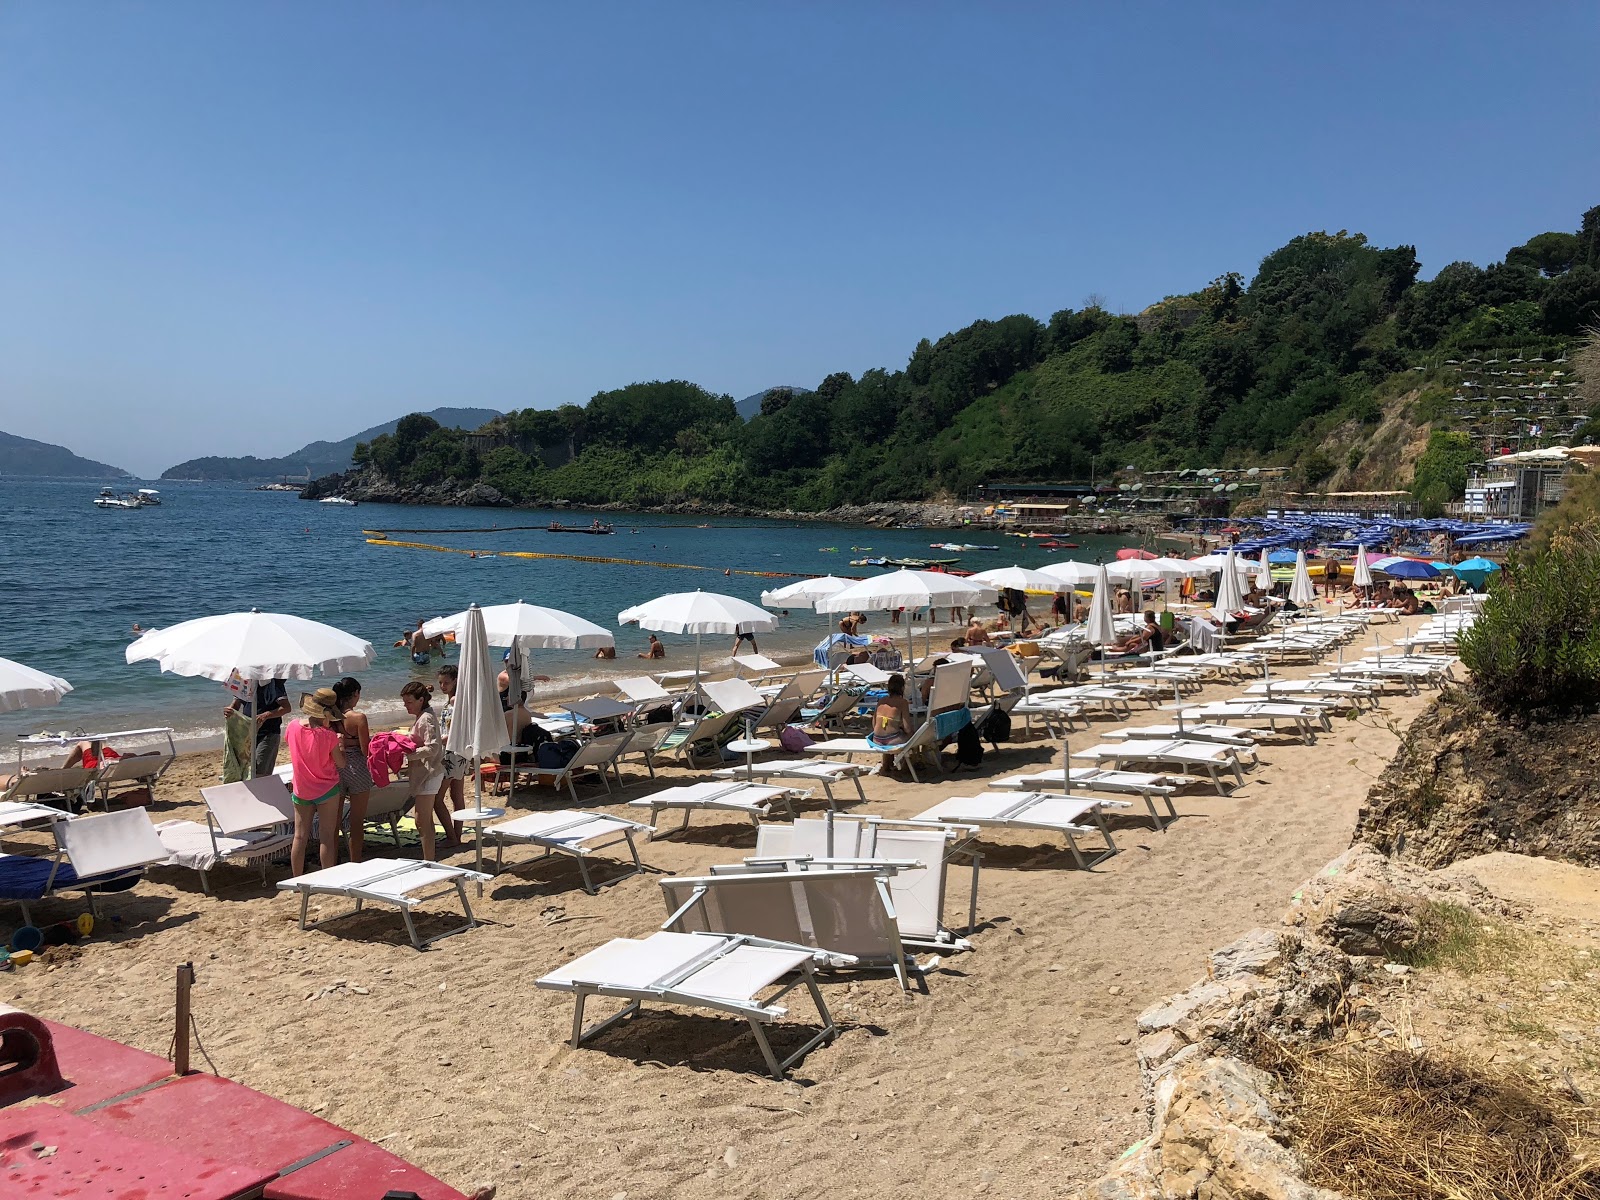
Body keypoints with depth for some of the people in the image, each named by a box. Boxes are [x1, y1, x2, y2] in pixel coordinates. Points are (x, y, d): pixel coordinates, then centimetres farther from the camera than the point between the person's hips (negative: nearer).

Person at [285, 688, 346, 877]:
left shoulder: (293, 727, -7)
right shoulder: (328, 735, -20)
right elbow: (341, 763, -10)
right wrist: (341, 744, 6)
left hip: (301, 790, 4)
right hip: (326, 790, -4)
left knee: (300, 836, 9)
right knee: (327, 836, 3)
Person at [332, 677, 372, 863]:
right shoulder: (358, 718, -15)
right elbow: (365, 750, -14)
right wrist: (369, 736, 5)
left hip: (336, 769, 5)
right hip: (356, 770, -5)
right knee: (357, 822, 6)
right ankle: (355, 863, 11)